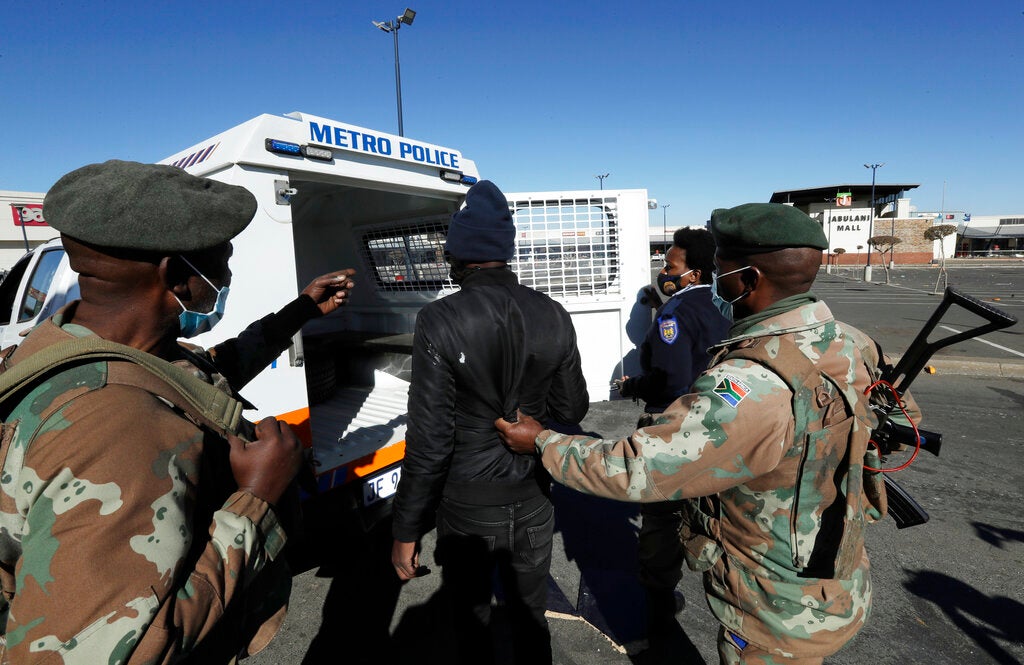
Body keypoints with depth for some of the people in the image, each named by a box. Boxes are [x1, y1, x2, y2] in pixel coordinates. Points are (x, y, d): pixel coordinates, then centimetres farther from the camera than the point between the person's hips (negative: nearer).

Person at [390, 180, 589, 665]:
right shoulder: (554, 316, -8)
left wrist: (406, 531, -7)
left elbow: (429, 441, -19)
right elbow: (572, 409, 2)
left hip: (467, 508, -3)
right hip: (533, 499, 4)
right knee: (530, 620, 24)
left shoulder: (441, 321, -20)